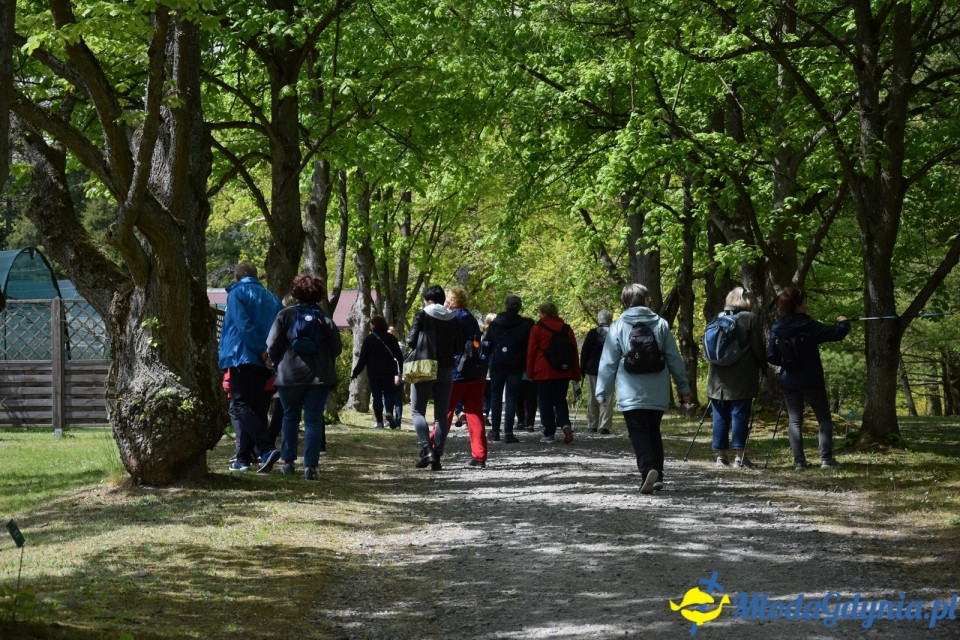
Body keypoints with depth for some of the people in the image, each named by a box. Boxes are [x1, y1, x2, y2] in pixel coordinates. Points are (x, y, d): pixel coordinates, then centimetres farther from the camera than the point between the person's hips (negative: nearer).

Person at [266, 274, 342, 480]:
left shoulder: (285, 315, -3)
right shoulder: (325, 318, 0)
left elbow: (272, 347, -5)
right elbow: (336, 348, 2)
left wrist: (278, 363, 13)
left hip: (289, 376, 0)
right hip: (319, 377, 0)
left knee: (290, 417, 17)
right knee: (314, 420, 2)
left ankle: (288, 462, 18)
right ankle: (310, 466, -5)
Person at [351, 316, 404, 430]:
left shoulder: (368, 339, -3)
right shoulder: (391, 338, 4)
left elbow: (362, 359, -4)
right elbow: (399, 356, 6)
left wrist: (355, 373, 2)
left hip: (373, 373, -1)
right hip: (389, 372, 2)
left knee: (377, 396, 3)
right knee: (388, 393, 8)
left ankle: (379, 421, 0)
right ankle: (389, 412, -19)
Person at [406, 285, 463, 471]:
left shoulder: (422, 316, -5)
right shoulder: (454, 320, 7)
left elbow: (411, 341, -8)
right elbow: (459, 349, 6)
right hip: (446, 371, 4)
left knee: (418, 411, 4)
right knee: (441, 415, 8)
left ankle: (426, 449, -14)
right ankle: (437, 456, 4)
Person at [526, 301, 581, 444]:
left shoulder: (537, 329, -2)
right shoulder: (566, 329, 8)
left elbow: (531, 352, -2)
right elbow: (574, 353, 9)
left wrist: (530, 373, 5)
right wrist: (576, 375, 13)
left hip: (543, 373, -3)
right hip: (563, 373, 3)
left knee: (545, 403, 4)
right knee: (561, 401, 12)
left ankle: (549, 434, 2)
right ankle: (565, 424, -13)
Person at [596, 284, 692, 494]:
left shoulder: (618, 326, -2)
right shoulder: (661, 324, 5)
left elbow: (608, 362, -1)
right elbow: (674, 359, 7)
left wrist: (602, 392, 7)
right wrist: (683, 388, 15)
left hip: (631, 394, -3)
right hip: (658, 394, 3)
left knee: (638, 432, -4)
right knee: (654, 431, 16)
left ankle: (647, 469, -27)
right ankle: (657, 476, 13)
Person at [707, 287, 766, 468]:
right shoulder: (751, 319, -5)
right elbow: (758, 349, -6)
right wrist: (763, 365, 10)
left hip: (718, 378, 4)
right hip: (741, 380, -4)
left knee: (720, 417, 8)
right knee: (740, 415, -2)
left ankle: (721, 455, 10)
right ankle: (739, 456, -4)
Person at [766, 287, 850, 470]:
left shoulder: (776, 329, -1)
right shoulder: (808, 326, -13)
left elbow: (770, 357, 1)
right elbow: (837, 333, -10)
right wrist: (843, 323, 12)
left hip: (788, 382, 4)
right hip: (811, 382, -4)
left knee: (794, 420, 11)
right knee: (824, 419, 9)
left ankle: (799, 461, 4)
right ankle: (826, 458, 0)